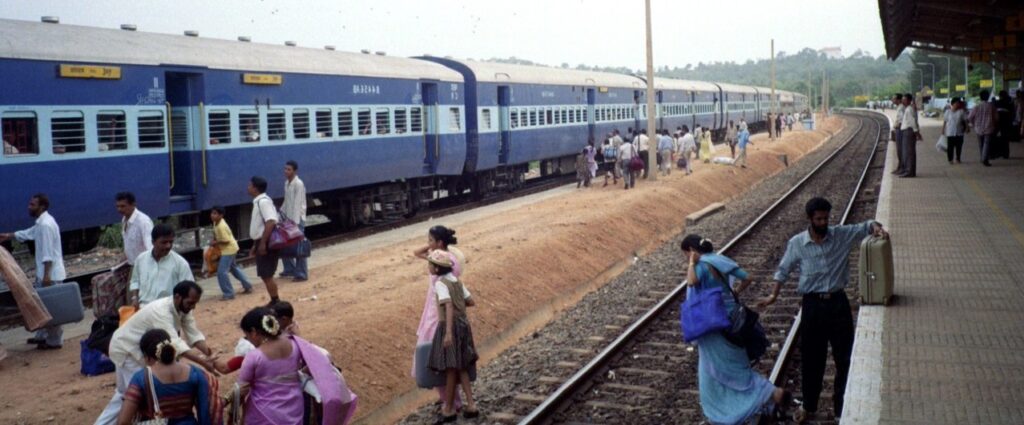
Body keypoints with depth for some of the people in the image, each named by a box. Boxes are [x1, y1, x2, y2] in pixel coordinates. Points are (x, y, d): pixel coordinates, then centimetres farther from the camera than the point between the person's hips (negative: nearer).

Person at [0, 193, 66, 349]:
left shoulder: (46, 224, -21)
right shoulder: (41, 222, 11)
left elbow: (48, 252, -24)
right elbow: (28, 233, 31)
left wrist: (47, 275, -25)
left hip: (50, 273, -11)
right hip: (43, 272, 11)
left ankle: (55, 341, 6)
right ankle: (42, 335, 31)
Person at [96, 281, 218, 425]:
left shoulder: (182, 308, -11)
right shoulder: (160, 312, -38)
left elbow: (194, 335, -12)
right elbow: (175, 344, -46)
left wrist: (209, 356, -27)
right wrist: (202, 362, -52)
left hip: (141, 350, 9)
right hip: (126, 350, -9)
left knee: (126, 393, 21)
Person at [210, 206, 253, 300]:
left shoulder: (221, 227, -27)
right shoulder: (217, 222, 3)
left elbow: (226, 241, -27)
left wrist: (215, 243, -18)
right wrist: (215, 240, 4)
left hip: (228, 249, -11)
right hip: (230, 248, 11)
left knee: (222, 272, -10)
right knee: (233, 268, 23)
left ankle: (228, 294, -4)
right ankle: (247, 286, 33)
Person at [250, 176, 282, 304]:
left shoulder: (263, 201, -17)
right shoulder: (258, 202, 14)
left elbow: (271, 222, -27)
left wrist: (263, 243, -26)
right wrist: (256, 244, 22)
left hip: (266, 243, -10)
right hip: (261, 242, 10)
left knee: (267, 275, -5)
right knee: (265, 275, 14)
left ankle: (276, 303, 2)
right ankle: (275, 302, 21)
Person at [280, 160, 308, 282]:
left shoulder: (299, 184, -16)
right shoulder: (287, 183, 11)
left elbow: (297, 204, -21)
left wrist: (295, 222, -25)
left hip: (297, 219, -9)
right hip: (288, 218, 9)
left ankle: (302, 274, 3)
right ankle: (290, 269, 28)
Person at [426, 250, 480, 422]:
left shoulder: (440, 284, -14)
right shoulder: (457, 281, 9)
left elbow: (448, 306, -26)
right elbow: (471, 302, 12)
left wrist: (449, 332, -32)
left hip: (450, 326, -8)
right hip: (463, 324, 8)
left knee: (450, 368, 3)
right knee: (461, 367, 15)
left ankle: (449, 409, 14)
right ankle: (470, 405, 13)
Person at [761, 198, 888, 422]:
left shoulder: (842, 235, -5)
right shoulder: (796, 243, -6)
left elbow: (865, 226, -3)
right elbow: (783, 270, 5)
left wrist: (877, 228, -27)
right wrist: (773, 296, 1)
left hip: (838, 302, 1)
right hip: (812, 304, -1)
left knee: (845, 356, 8)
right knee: (811, 358, 11)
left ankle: (842, 405, 25)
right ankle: (809, 405, 29)